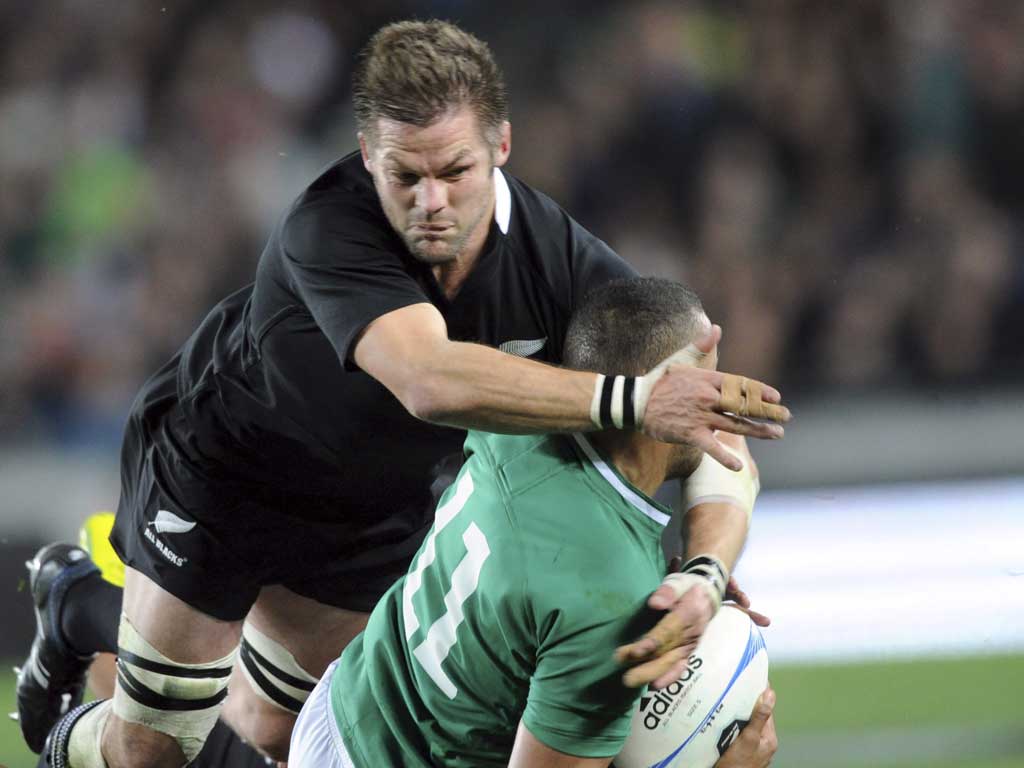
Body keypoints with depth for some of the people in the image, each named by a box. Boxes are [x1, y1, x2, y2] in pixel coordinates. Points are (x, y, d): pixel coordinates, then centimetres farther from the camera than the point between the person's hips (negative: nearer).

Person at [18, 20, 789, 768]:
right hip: (218, 464, -4)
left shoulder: (559, 256, -28)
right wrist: (630, 398, -63)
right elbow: (431, 381, -56)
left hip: (379, 508, 4)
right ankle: (77, 613, 37)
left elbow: (700, 414, -26)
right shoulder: (329, 229, -40)